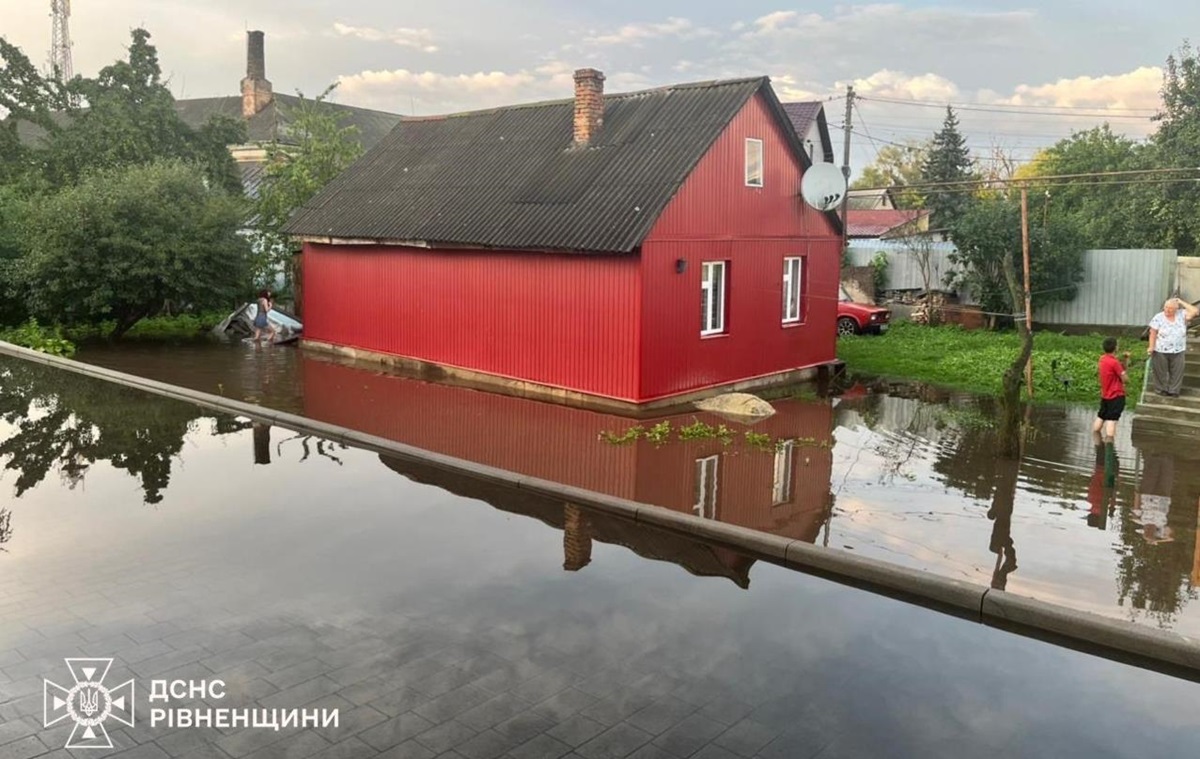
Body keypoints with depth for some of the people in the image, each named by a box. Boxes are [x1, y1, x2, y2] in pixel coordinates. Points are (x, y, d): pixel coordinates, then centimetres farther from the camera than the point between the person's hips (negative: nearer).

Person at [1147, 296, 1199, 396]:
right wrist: (1151, 347, -15)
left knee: (1176, 372, 9)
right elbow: (1153, 333, -9)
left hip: (1178, 351, 3)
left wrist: (1181, 303, -9)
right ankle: (1161, 389, 21)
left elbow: (1195, 311, -11)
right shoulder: (1158, 317, -9)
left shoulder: (1182, 315, 0)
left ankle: (1173, 391, 20)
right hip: (1161, 351, -3)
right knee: (1161, 372, 7)